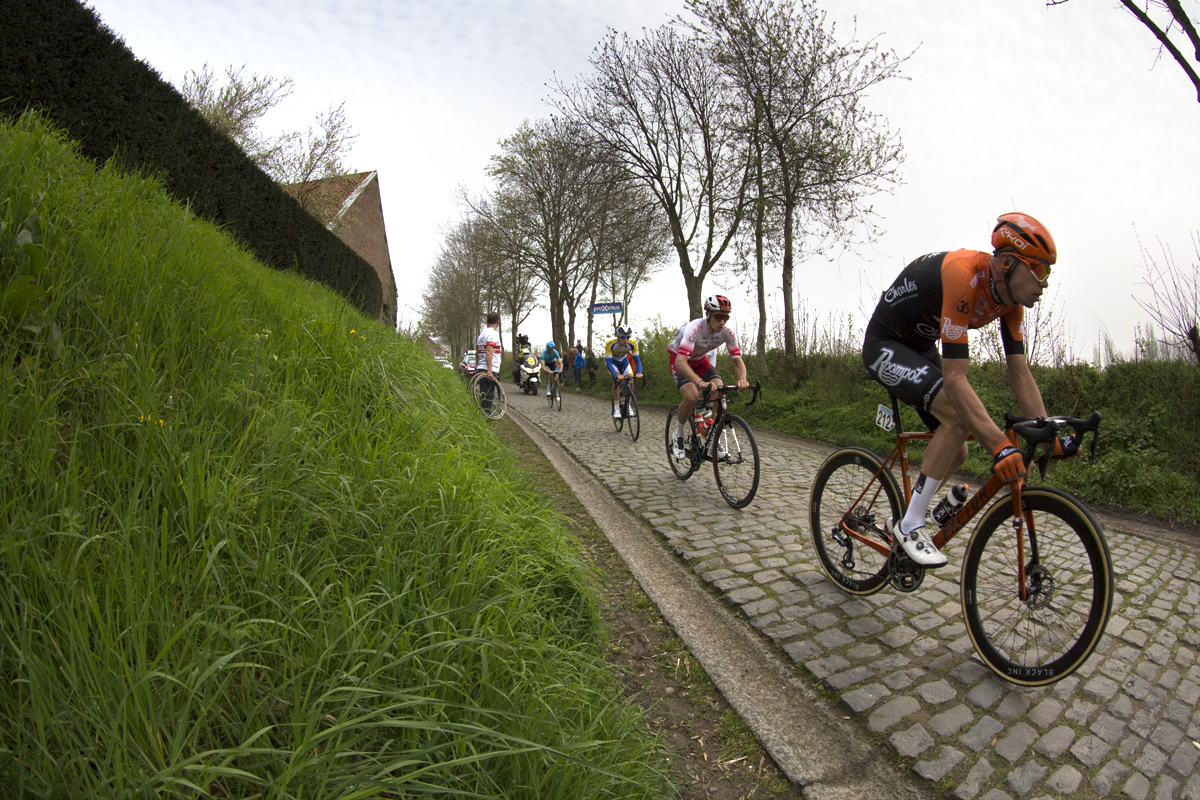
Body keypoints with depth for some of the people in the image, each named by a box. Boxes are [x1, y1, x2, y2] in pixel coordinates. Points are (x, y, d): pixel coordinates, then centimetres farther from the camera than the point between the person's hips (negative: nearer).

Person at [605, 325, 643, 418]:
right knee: (617, 379, -27)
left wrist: (639, 372, -43)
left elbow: (637, 360, -25)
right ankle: (616, 408, -18)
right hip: (612, 361, -3)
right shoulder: (610, 344, -37)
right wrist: (616, 375, -52)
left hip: (623, 361, 3)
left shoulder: (632, 343, -29)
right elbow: (608, 362, -38)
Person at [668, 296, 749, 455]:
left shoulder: (727, 333, -20)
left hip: (700, 360, 5)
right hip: (678, 358, -5)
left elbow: (738, 361, -18)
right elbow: (681, 362, -47)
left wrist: (742, 379, -42)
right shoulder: (695, 329, -37)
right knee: (692, 395, -30)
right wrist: (700, 382, -62)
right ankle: (678, 436, -5)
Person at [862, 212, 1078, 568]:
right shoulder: (963, 275, -34)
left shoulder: (1010, 297, -7)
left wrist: (1050, 437, -13)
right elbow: (955, 379, -39)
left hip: (920, 347, 9)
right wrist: (1000, 445, -41)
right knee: (957, 415, -28)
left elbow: (1020, 373, -5)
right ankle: (909, 525, -16)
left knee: (956, 453, 2)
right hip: (884, 345, -9)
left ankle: (903, 519, 22)